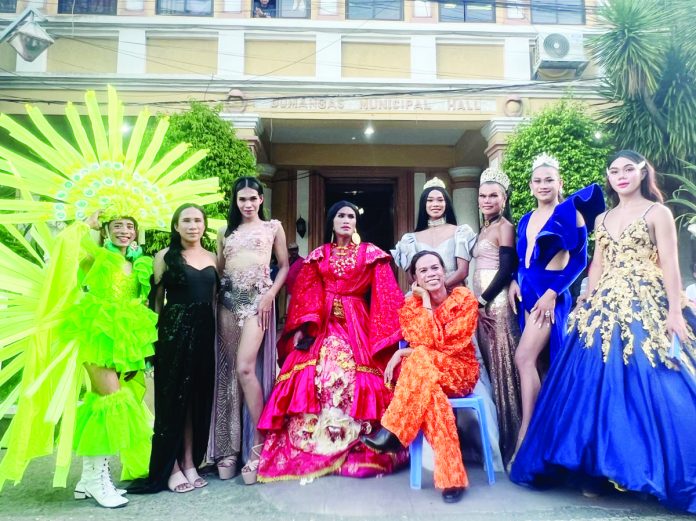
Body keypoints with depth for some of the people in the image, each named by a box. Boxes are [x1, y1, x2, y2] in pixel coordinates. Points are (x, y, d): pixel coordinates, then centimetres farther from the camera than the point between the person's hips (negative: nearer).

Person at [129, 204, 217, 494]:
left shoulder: (211, 258, 12)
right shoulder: (165, 256, 2)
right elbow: (156, 299, 1)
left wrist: (215, 333, 8)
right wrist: (155, 335, -6)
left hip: (204, 332, 4)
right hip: (173, 332, -4)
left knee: (198, 398, 8)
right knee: (172, 397, 2)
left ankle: (190, 462, 20)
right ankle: (171, 468, 13)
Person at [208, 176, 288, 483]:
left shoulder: (273, 227, 10)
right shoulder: (225, 231, 18)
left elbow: (284, 265, 7)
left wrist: (270, 296, -7)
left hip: (257, 299, -4)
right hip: (228, 300, 4)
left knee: (245, 368, -17)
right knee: (227, 372, 2)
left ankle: (258, 443, -6)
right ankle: (228, 447, 9)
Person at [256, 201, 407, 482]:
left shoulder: (370, 254, 9)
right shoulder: (317, 256, 14)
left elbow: (384, 296, 2)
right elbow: (306, 295, 6)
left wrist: (382, 333, -8)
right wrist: (300, 329, -6)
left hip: (357, 327, -1)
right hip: (322, 326, 2)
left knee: (354, 378, -12)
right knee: (312, 377, -11)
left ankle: (354, 449, -2)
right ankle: (314, 448, -2)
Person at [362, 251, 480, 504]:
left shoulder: (464, 298, -9)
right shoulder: (410, 306, -1)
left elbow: (445, 345, -16)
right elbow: (427, 342, -18)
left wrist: (402, 353, -18)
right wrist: (425, 301, -17)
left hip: (460, 371, -2)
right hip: (424, 372, 2)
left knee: (420, 359, -35)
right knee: (428, 391, -37)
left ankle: (393, 432, -30)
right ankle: (451, 475, -34)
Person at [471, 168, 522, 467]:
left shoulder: (504, 227, -6)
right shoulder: (484, 229, 19)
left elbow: (506, 269, -14)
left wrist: (483, 299, -13)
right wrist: (478, 300, 12)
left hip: (495, 302, -9)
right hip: (482, 302, 9)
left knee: (503, 364, -4)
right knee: (489, 364, 11)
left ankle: (510, 441, 6)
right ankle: (498, 436, 20)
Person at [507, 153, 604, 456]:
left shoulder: (569, 211, -3)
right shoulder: (525, 221, 15)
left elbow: (580, 259, -8)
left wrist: (552, 292, -14)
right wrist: (514, 283, 0)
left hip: (551, 292, -6)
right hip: (526, 293, 6)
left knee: (524, 358, -16)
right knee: (534, 361, 7)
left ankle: (524, 437, -9)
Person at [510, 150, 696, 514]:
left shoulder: (658, 213, 2)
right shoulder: (602, 220, 17)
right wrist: (588, 307, 10)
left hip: (647, 307, -5)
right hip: (606, 307, 5)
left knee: (649, 385, -8)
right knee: (600, 384, 2)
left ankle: (663, 472, 7)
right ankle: (610, 467, 14)